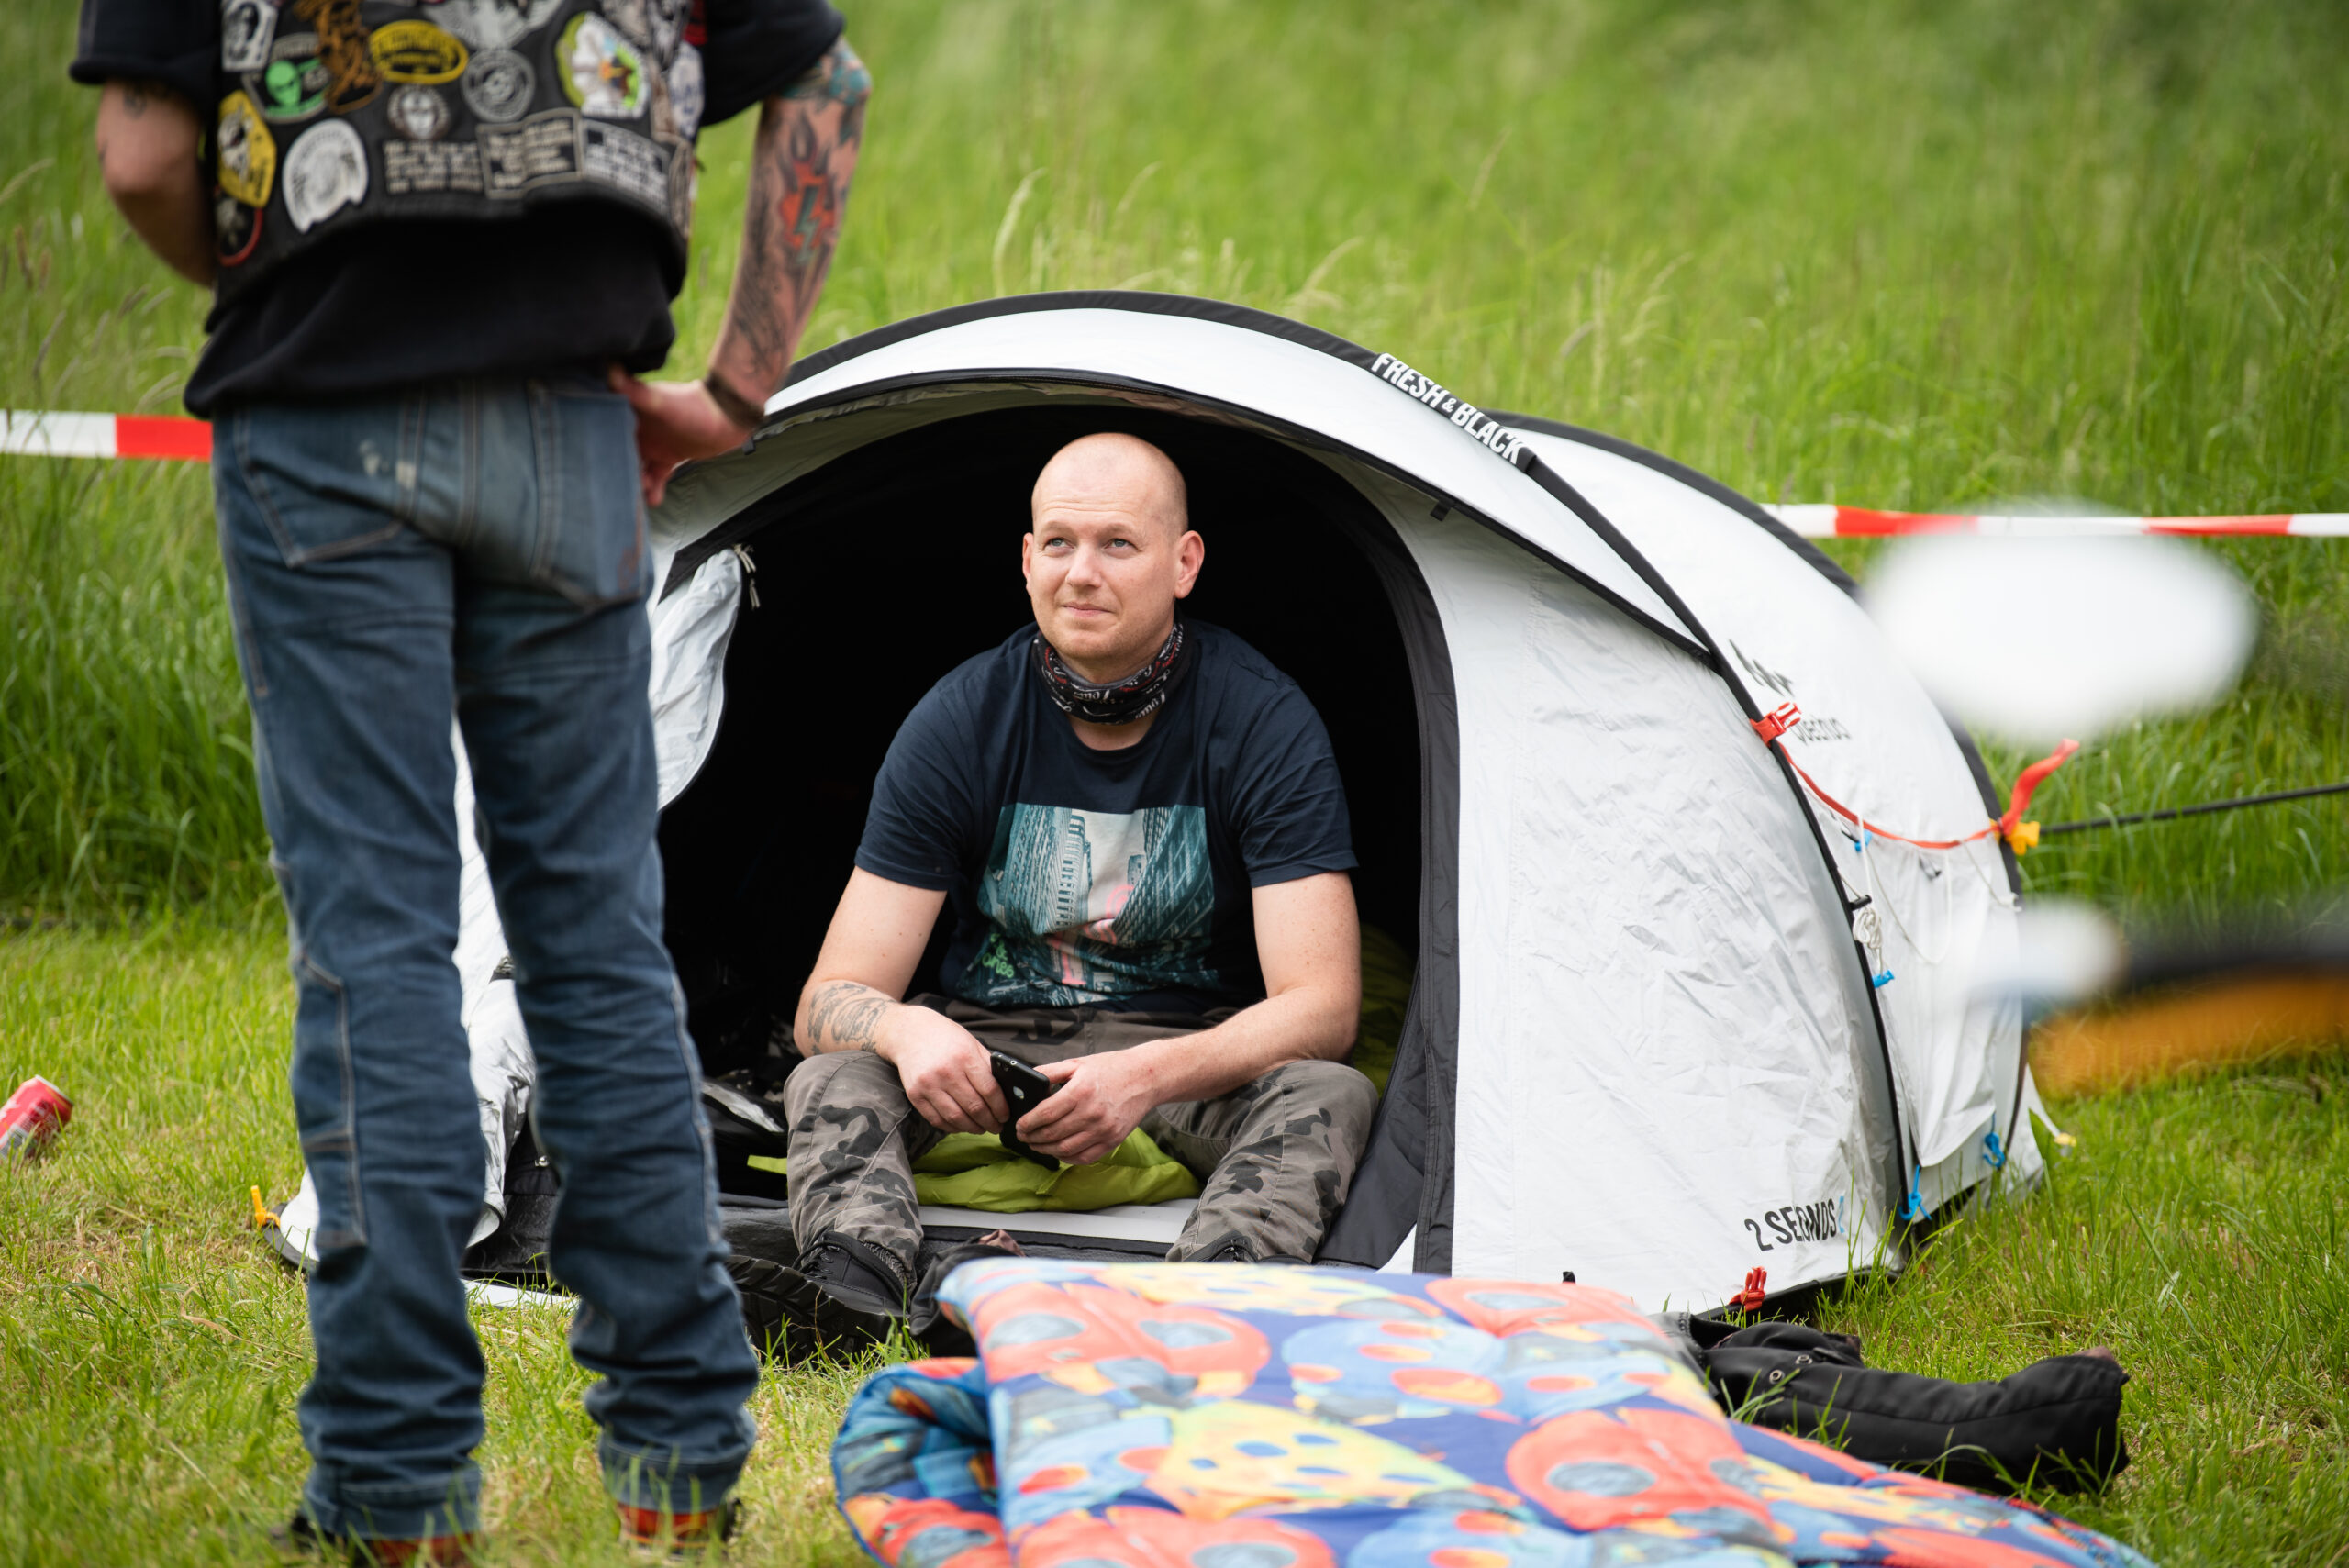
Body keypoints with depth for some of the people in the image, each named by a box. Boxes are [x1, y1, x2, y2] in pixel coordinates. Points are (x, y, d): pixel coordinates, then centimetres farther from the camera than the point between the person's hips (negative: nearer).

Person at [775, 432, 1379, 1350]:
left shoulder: (1265, 722, -14)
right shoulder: (960, 722, -10)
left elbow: (1320, 1009, -20)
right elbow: (831, 1000, -11)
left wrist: (1149, 1075, -40)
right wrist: (906, 1028, -38)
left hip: (1197, 1052, -1)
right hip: (991, 1049, 1)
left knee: (1327, 1095, -34)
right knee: (833, 1079, -30)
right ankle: (861, 1288, -57)